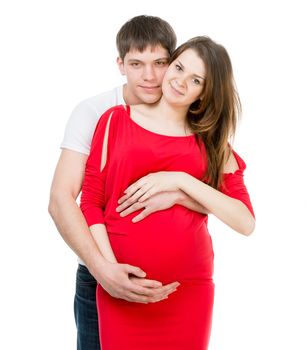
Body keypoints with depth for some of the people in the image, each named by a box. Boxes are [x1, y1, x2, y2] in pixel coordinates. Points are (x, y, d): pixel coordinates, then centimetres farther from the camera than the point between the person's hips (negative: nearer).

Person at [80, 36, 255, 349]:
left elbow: (246, 222, -4)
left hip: (190, 287, 1)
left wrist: (180, 180, -13)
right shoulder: (116, 120, 3)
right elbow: (90, 202, 0)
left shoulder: (212, 142, 7)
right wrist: (111, 268, -12)